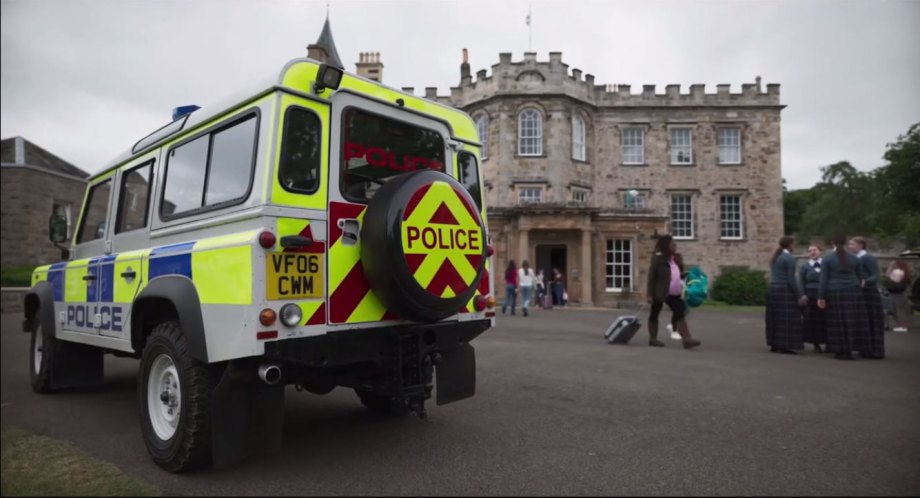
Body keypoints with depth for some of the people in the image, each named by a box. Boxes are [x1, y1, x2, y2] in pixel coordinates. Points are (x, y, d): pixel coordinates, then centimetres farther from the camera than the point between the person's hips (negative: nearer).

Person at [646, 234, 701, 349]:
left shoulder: (675, 259, 11)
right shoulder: (658, 259, -12)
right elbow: (651, 277, -14)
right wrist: (650, 294, -19)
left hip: (673, 294, 7)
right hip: (659, 293, -7)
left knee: (680, 314, -1)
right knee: (654, 315, 7)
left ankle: (687, 340, -3)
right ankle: (653, 339, 16)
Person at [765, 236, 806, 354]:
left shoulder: (775, 257, 13)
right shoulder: (790, 258, -11)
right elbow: (791, 279, -15)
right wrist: (799, 295, -11)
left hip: (773, 290, 8)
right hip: (785, 291, -8)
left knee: (775, 317, 12)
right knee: (787, 319, -3)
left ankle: (774, 345, 16)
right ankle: (784, 346, -2)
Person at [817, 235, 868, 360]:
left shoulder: (827, 258, -3)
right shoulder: (854, 258, 7)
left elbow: (823, 279, -6)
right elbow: (858, 277, 10)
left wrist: (821, 297, -5)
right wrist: (857, 291, 19)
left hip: (834, 293, -2)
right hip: (852, 292, 2)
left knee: (837, 322, 2)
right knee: (852, 321, 7)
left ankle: (840, 351, 6)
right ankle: (849, 350, 9)